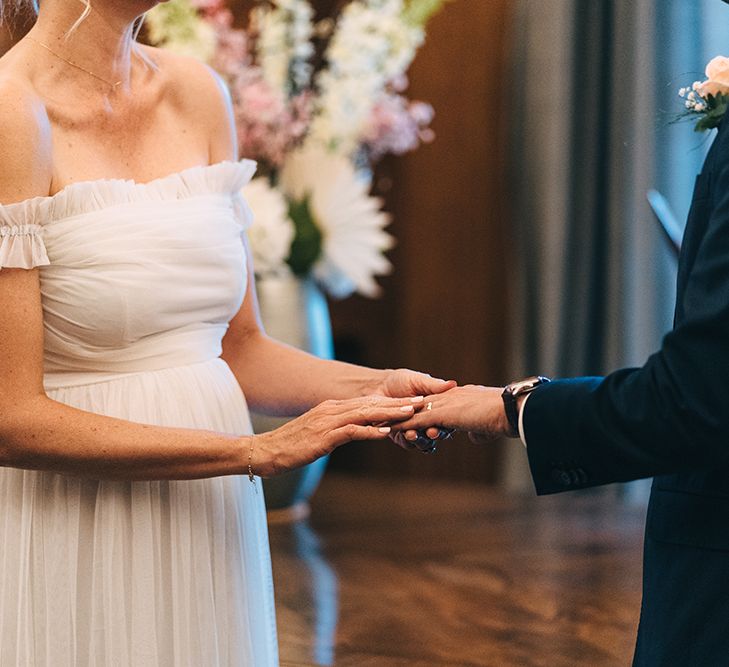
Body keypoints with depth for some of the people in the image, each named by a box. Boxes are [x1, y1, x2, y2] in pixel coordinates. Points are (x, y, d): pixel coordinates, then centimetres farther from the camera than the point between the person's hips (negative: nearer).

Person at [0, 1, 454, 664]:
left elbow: (237, 349, 10)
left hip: (209, 531, 6)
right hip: (74, 544, -6)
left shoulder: (198, 93, 5)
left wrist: (372, 387, -7)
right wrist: (259, 451, -18)